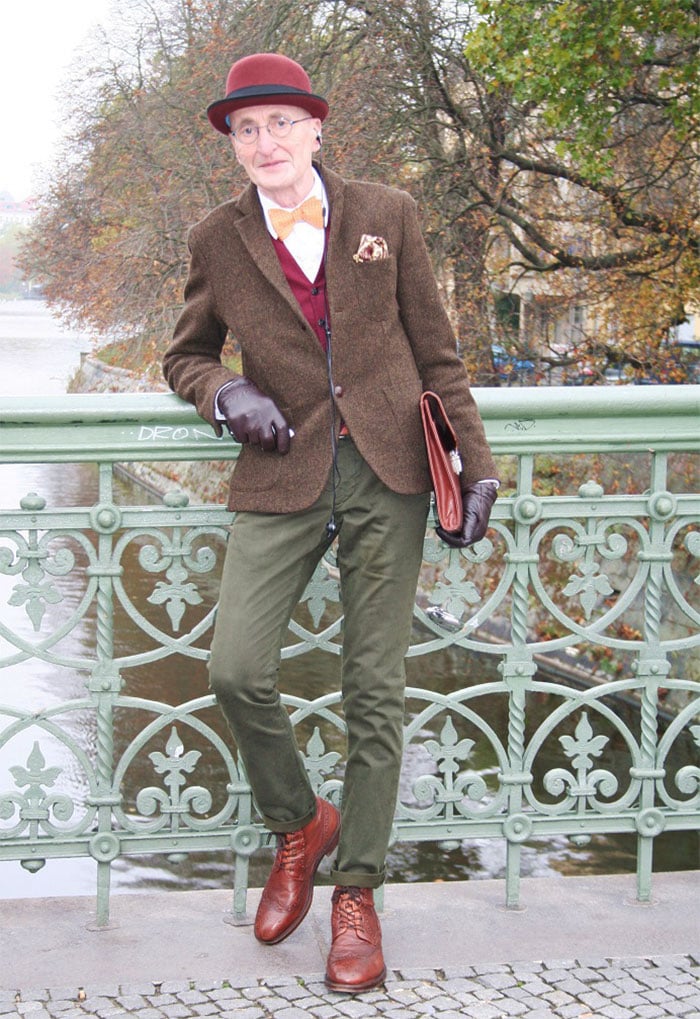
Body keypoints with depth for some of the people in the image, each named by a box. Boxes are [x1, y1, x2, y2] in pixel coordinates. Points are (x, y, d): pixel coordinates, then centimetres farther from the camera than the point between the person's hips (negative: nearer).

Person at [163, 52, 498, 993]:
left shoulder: (386, 213, 4)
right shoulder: (218, 240, 5)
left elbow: (437, 350, 8)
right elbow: (186, 354, 17)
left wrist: (477, 464, 3)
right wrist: (224, 394, -6)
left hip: (387, 470, 0)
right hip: (283, 474, 0)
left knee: (375, 691, 1)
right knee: (236, 669, -16)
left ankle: (356, 891, 15)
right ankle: (299, 825, 14)